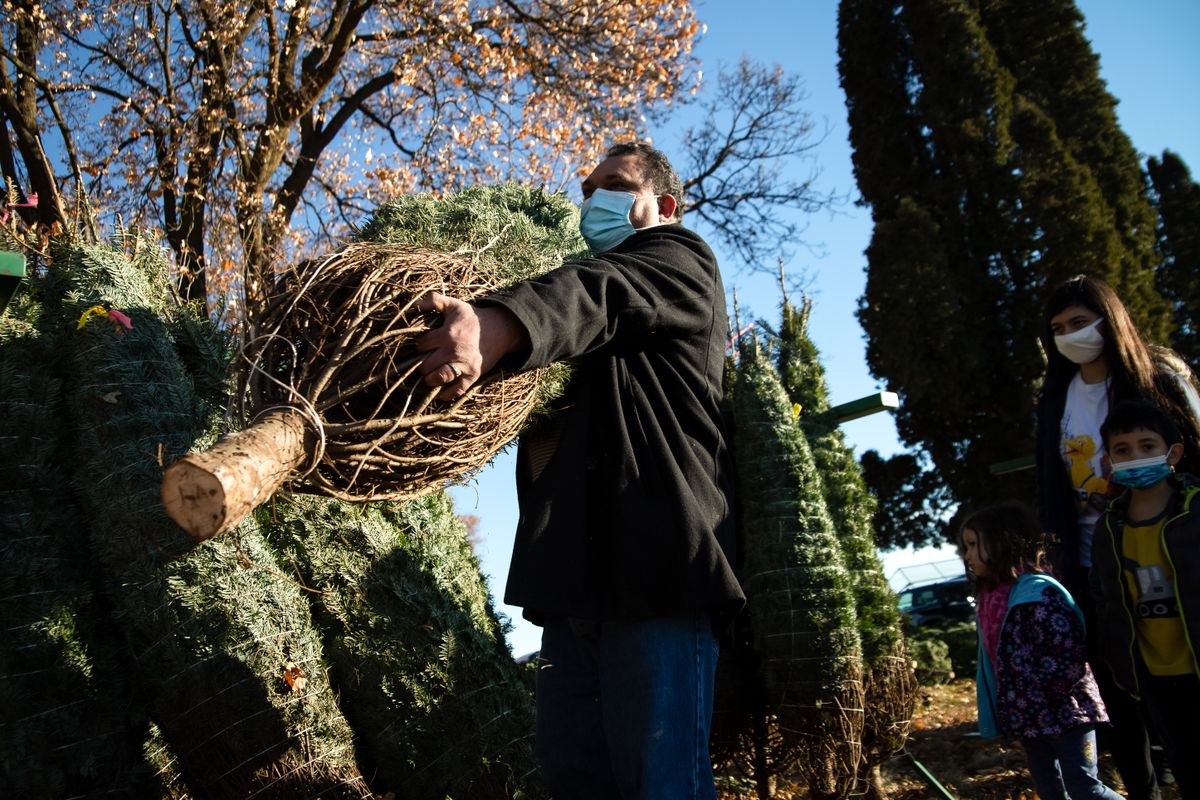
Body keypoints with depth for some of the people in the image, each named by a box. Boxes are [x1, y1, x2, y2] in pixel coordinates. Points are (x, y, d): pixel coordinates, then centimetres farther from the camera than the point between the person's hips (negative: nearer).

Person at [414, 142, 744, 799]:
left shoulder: (679, 259, 6)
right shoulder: (585, 273, 32)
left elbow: (602, 294, -18)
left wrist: (498, 326, -38)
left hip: (656, 563, -8)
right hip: (573, 573, 8)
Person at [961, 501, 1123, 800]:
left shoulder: (1038, 592, -19)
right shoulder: (989, 596, 7)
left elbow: (1069, 659, -24)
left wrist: (1039, 695, -15)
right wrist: (1006, 712, 10)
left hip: (1063, 712, -8)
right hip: (1029, 717, 8)